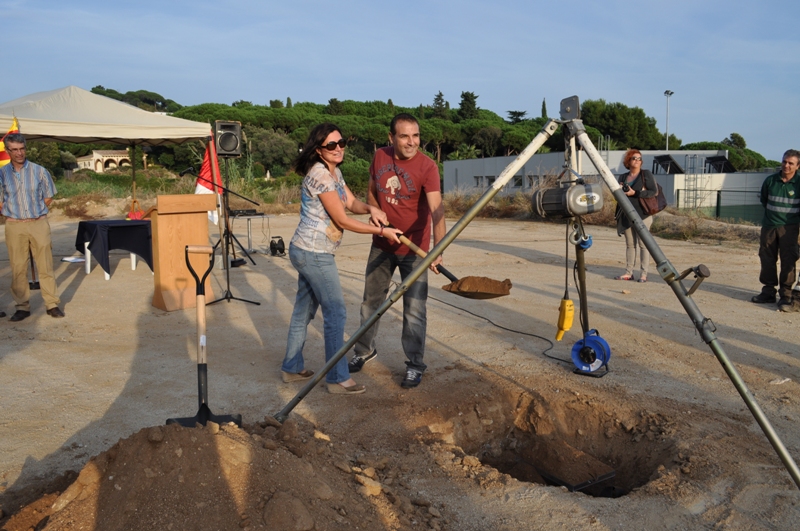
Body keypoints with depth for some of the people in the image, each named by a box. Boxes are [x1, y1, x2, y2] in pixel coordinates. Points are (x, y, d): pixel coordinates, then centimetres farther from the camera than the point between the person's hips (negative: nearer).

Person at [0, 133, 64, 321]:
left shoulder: (39, 171, 1)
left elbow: (48, 196, 10)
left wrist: (37, 213, 6)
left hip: (39, 224, 0)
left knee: (45, 266, 1)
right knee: (18, 268, 4)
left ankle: (52, 304, 7)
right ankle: (22, 307, 12)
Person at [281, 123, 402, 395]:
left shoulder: (333, 172, 11)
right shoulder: (320, 175, -19)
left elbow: (351, 202, 13)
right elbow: (343, 221, -18)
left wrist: (371, 208, -9)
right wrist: (381, 231, -12)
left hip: (305, 251, 10)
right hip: (314, 254, -10)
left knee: (304, 310, 17)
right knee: (336, 313, -3)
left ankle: (292, 367, 30)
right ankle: (338, 378, 7)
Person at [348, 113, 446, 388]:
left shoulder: (427, 166, -20)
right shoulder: (380, 157, -4)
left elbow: (437, 209, -32)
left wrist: (438, 249, -46)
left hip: (413, 249, -5)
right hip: (382, 245, 5)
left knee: (414, 309, 1)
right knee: (371, 301, 17)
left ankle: (415, 365, 18)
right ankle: (365, 350, 37)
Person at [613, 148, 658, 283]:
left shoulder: (646, 174, -1)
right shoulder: (623, 177, 14)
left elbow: (654, 192, -10)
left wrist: (635, 193, -16)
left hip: (642, 214, -5)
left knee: (643, 244, -5)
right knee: (630, 244, 8)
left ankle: (643, 274, -3)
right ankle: (628, 273, 12)